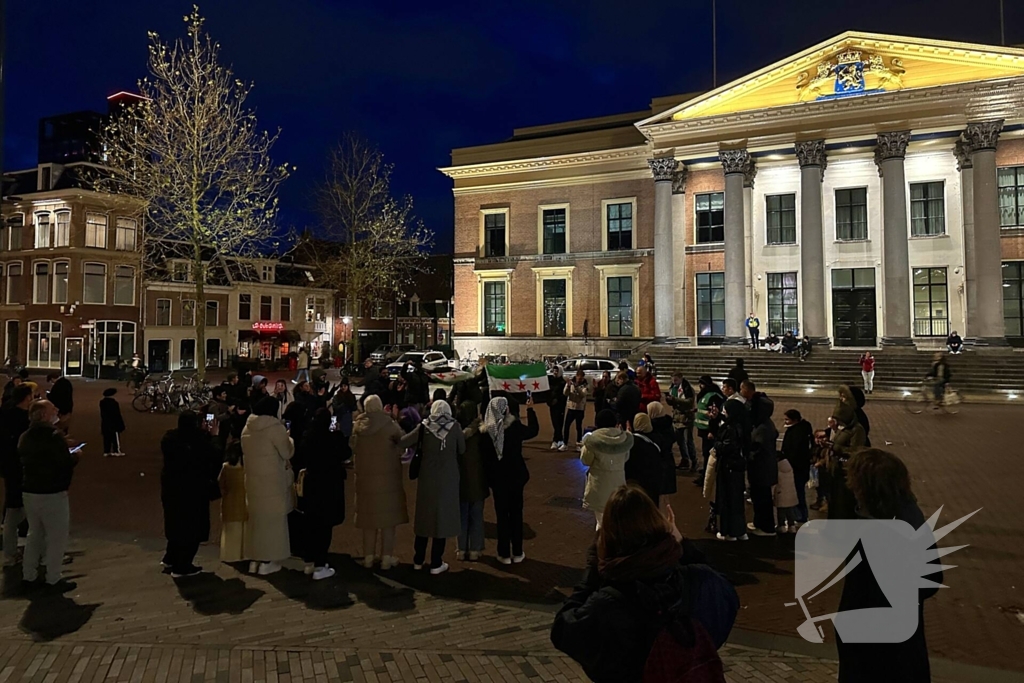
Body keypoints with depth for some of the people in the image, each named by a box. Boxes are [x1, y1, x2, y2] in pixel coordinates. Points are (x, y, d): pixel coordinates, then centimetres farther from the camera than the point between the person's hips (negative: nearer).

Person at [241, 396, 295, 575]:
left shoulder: (247, 428, 5)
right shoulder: (274, 427, -16)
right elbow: (287, 453, -11)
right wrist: (289, 439, 7)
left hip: (253, 480, 6)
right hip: (272, 481, -6)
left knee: (256, 518, 15)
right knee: (271, 520, 3)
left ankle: (255, 559, 21)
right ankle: (267, 561, 6)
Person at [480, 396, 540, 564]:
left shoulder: (485, 432, -10)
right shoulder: (515, 427, -13)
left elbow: (483, 457, -5)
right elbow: (534, 430, 5)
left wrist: (490, 476, 7)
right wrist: (530, 409, 14)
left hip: (497, 478, 1)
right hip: (515, 476, 0)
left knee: (502, 515, 12)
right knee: (516, 513, 13)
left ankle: (504, 554, 17)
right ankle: (517, 553, 20)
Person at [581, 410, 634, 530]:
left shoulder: (593, 439, -14)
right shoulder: (624, 438, -6)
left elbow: (585, 460, -2)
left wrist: (585, 445, 15)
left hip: (600, 483, -3)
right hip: (618, 482, 3)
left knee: (602, 521, 8)